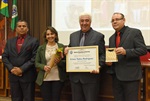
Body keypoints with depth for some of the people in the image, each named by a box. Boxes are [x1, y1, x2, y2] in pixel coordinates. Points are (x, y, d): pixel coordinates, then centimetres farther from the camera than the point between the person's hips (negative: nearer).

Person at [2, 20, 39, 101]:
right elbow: (4, 57, 9)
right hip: (13, 75, 4)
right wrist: (11, 68, -7)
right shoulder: (10, 41, 14)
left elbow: (35, 58, -8)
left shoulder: (34, 41, 0)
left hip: (27, 76, -4)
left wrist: (22, 69, -14)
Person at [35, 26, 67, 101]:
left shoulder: (61, 47, 2)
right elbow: (36, 63, 6)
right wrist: (43, 67, -13)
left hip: (58, 79, 0)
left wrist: (59, 61, -16)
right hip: (44, 79, 1)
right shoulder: (41, 48, 5)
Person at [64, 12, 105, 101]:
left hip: (91, 75, -4)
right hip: (75, 76, 4)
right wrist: (67, 50, -4)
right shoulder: (73, 35, 12)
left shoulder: (99, 36, -1)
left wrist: (98, 66, -19)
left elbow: (102, 55, -2)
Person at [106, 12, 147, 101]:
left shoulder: (135, 32, -2)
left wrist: (126, 51, -23)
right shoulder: (111, 38, 17)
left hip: (130, 75, -6)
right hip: (116, 76, 6)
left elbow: (143, 50, -10)